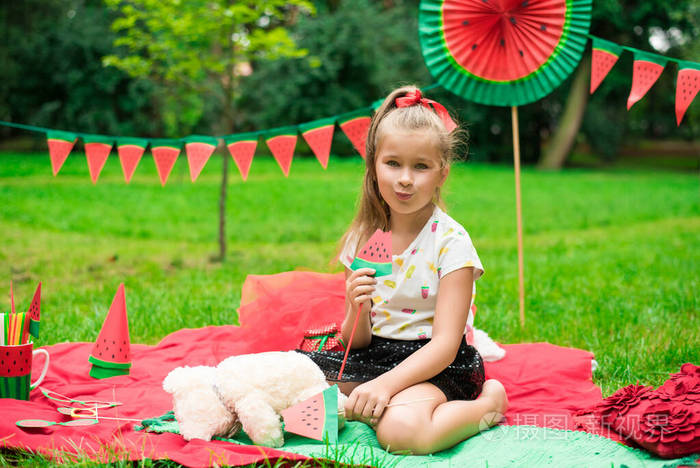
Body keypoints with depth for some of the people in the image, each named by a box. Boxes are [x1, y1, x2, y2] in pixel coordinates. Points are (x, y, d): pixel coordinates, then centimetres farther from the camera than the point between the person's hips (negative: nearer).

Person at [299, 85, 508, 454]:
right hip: (373, 355, 5)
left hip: (436, 365, -5)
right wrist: (357, 310, -19)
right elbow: (356, 342, 4)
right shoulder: (363, 239, 3)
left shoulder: (451, 242, -11)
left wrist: (385, 384, -30)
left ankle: (489, 402, -7)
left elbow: (444, 345, -17)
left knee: (401, 430, -35)